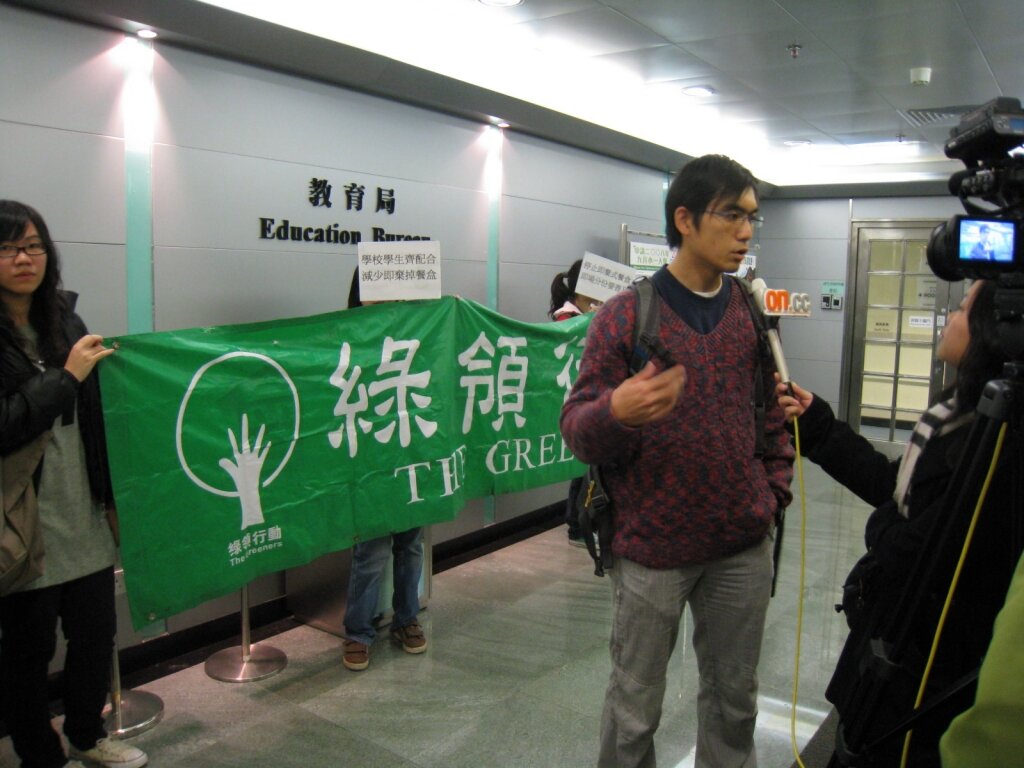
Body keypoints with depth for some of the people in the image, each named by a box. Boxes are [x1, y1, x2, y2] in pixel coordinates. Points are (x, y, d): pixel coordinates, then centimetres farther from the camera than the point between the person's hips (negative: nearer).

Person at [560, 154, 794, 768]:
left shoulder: (755, 316, 5)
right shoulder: (626, 315, -9)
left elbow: (773, 413, 15)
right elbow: (577, 429, -12)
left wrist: (775, 489, 4)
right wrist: (615, 414, -33)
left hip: (744, 546, 4)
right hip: (652, 550, -4)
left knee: (735, 697, 20)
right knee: (636, 707, 10)